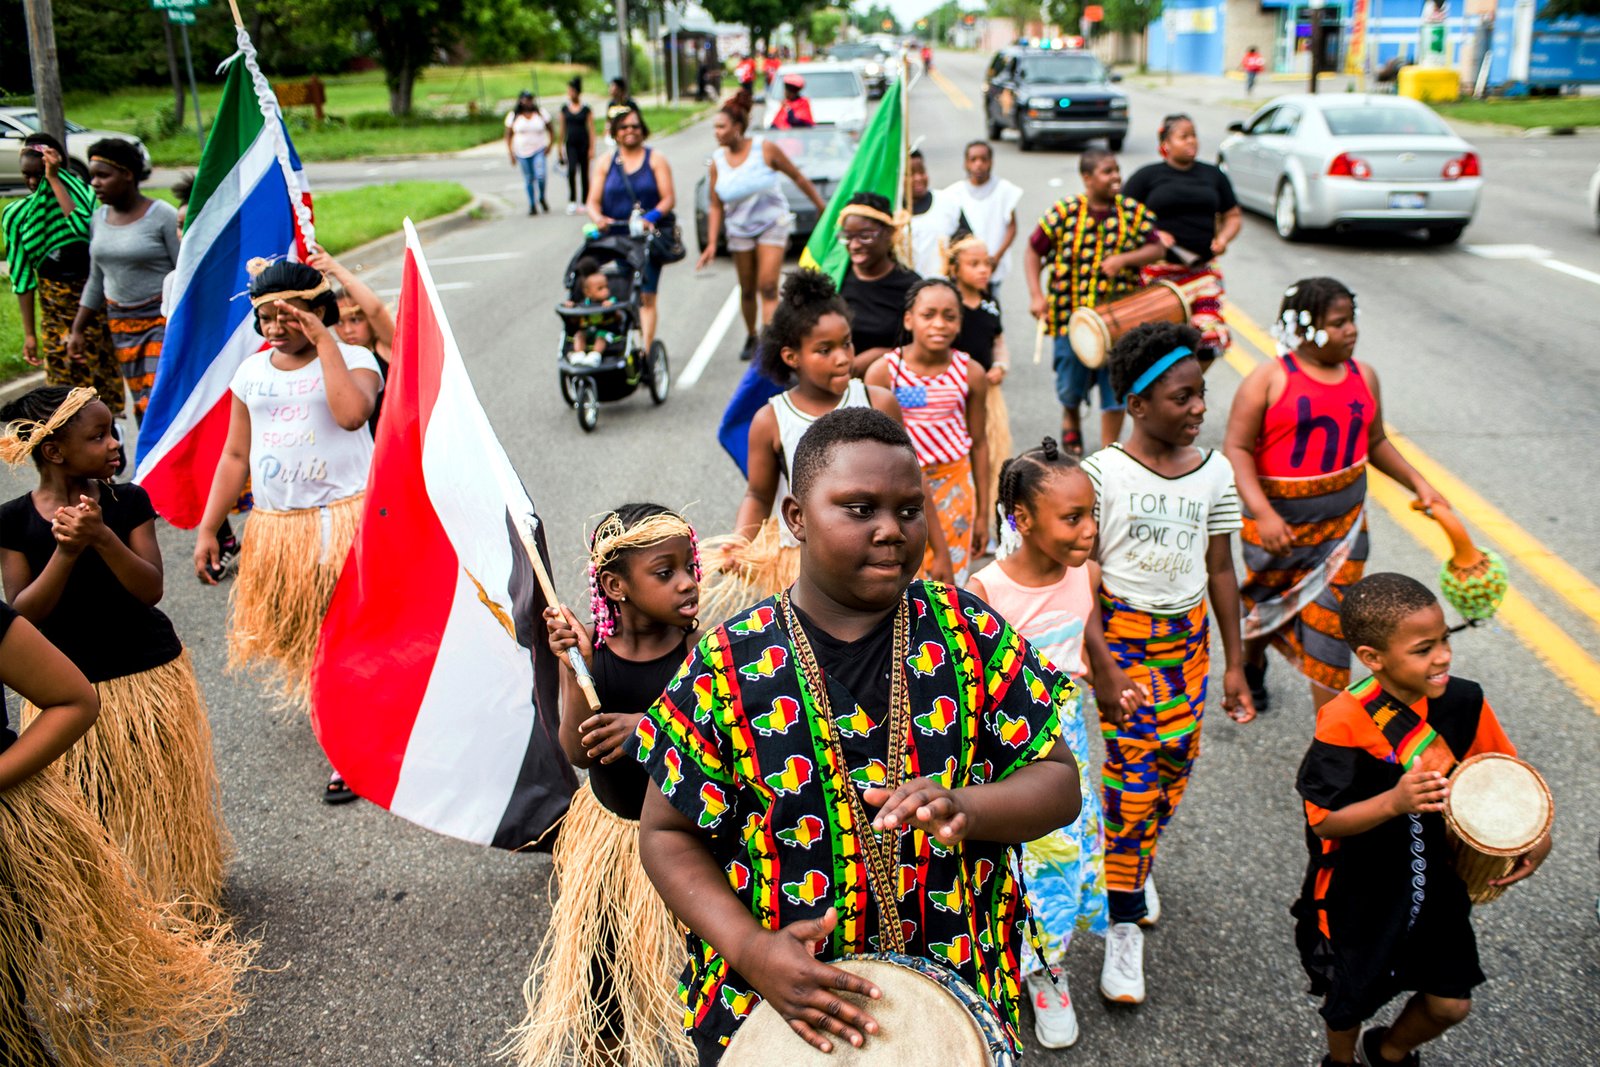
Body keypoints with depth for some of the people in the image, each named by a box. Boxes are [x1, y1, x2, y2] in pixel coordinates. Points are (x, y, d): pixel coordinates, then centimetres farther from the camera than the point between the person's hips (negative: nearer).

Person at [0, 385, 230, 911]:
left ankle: (189, 890, 33)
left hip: (149, 674, 1)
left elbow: (151, 589, -14)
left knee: (166, 792, 13)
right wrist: (66, 552, -25)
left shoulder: (128, 502, -6)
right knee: (86, 810, 8)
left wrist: (101, 537, -28)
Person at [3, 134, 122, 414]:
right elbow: (23, 277, 4)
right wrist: (29, 333, 4)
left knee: (104, 379, 3)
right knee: (64, 385, 0)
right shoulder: (17, 215, 1)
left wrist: (54, 180, -23)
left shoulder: (82, 194, -6)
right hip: (55, 310, 2)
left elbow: (85, 228, -30)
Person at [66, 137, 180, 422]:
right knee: (141, 403, 6)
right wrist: (78, 329, 15)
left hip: (163, 318, -6)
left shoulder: (162, 216, -11)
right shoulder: (99, 218, 8)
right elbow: (96, 280, 16)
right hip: (120, 322, 6)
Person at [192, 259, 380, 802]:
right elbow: (236, 455, 12)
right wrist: (207, 529, 8)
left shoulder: (352, 359, -3)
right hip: (277, 527, 5)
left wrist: (324, 342, -19)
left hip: (345, 519, -5)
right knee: (299, 636, 12)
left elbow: (352, 413, -26)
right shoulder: (252, 371, 11)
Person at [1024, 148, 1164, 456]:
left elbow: (1156, 249, 2)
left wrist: (1123, 259, -17)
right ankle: (1071, 419, 47)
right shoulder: (1064, 212, -6)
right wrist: (1036, 295, -11)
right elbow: (1033, 251, 0)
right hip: (1071, 315, -1)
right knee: (1071, 384, 13)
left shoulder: (1134, 212, -1)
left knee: (1116, 386, 2)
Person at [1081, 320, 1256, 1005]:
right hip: (1120, 629, -4)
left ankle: (1135, 863, 37)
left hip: (1188, 635, 4)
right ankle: (1124, 925, 6)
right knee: (1130, 774, -6)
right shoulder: (1104, 472, -11)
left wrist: (1235, 663, 8)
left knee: (1175, 761, 9)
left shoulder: (1214, 473, 1)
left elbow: (1220, 569, 7)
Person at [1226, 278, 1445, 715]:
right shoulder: (1269, 380, -12)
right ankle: (1252, 667, 52)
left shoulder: (1363, 376, 5)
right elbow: (1237, 449, -17)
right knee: (1264, 606, 18)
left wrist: (1418, 483, 7)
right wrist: (1263, 514, -27)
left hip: (1344, 522, 3)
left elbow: (1375, 442, 18)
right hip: (1278, 523, -3)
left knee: (1329, 623, 0)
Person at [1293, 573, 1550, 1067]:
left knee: (1450, 1003, 13)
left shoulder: (1464, 701, -13)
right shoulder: (1346, 720, -28)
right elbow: (1323, 821, -26)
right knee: (1349, 1000, 18)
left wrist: (1535, 834, -13)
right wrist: (1395, 802, -40)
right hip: (1359, 894, -4)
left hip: (1436, 883, 4)